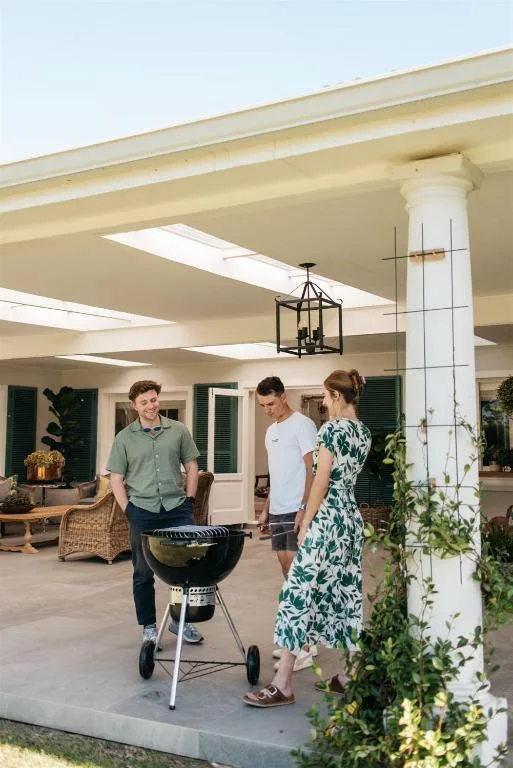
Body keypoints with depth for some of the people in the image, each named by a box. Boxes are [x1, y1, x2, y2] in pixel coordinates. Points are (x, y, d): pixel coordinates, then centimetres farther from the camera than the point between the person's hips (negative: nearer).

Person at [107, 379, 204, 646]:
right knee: (144, 572, 7)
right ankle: (148, 627, 21)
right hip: (143, 511, -1)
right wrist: (128, 510, -4)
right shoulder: (124, 438, 3)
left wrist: (188, 501, 3)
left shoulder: (178, 431, 6)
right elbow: (116, 479, 4)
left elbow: (191, 467, 10)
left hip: (177, 508, 1)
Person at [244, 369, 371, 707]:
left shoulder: (331, 429, -13)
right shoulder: (364, 433, 10)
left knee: (300, 592, -5)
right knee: (347, 594, 13)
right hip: (353, 518, 9)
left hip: (328, 519, -9)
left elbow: (321, 482, -15)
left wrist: (305, 525, -9)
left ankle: (283, 685, -2)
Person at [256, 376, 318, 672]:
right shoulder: (271, 431, 16)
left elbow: (312, 470, -14)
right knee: (289, 574, 11)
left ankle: (305, 647, -4)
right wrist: (266, 509, 17)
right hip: (278, 512, 8)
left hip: (297, 512, -8)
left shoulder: (302, 425, -9)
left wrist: (303, 509, -20)